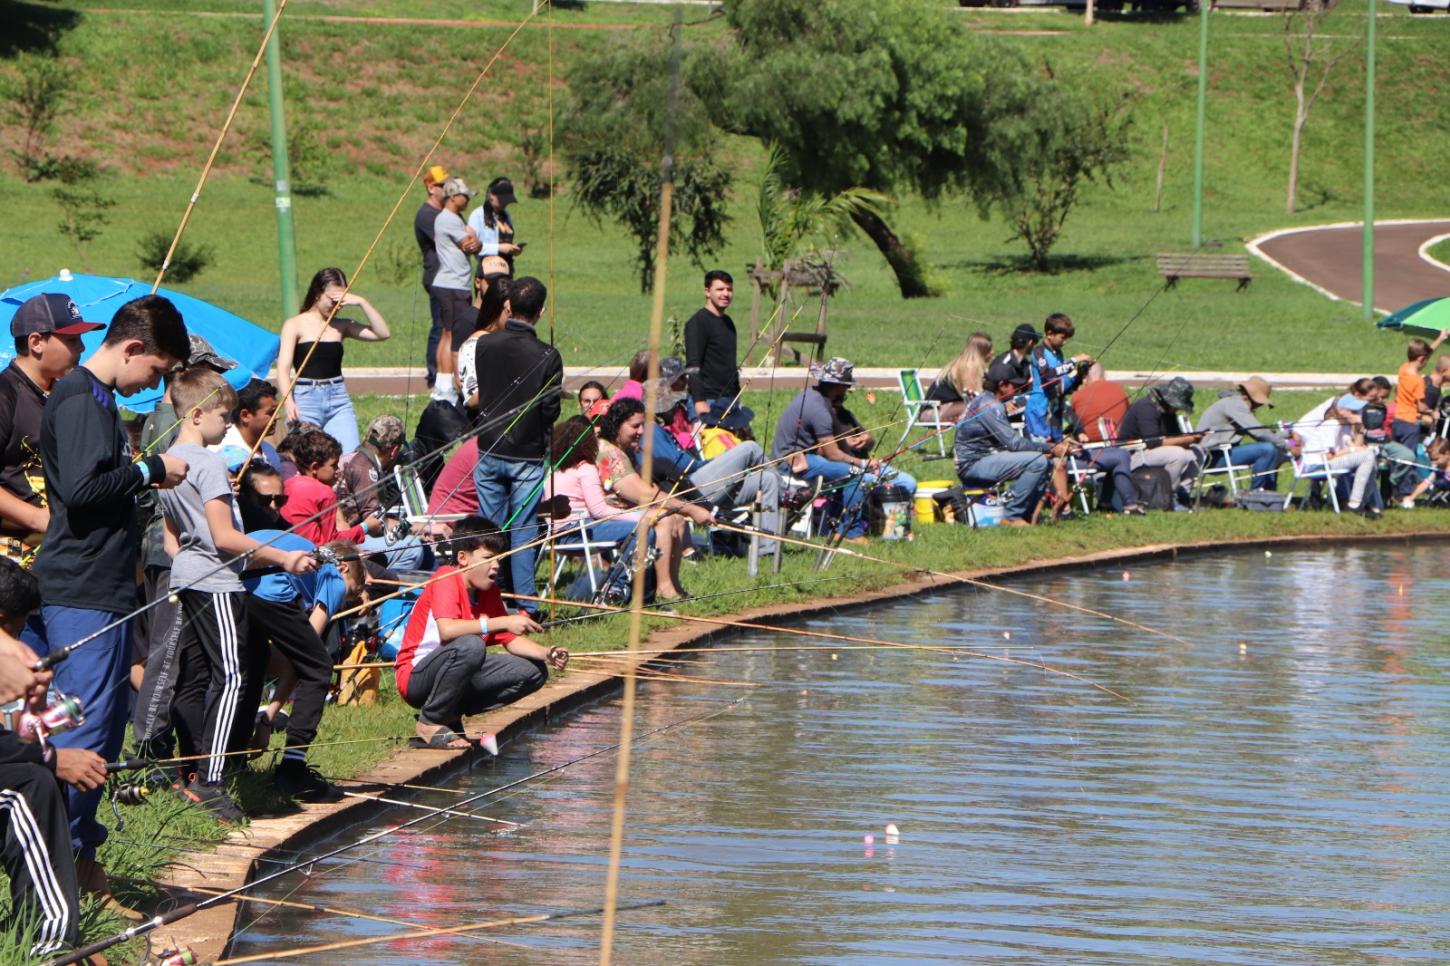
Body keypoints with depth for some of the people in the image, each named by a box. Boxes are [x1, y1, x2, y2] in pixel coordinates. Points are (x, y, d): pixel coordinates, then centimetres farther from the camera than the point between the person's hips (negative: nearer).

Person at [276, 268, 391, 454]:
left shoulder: (342, 326, 11)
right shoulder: (295, 325, 0)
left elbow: (382, 333, 3)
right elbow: (283, 368, -9)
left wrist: (361, 303, -5)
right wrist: (288, 401, -25)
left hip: (339, 399, 3)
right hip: (306, 399, -3)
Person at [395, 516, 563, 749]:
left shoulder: (489, 591, 7)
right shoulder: (446, 579, -18)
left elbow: (510, 640, 9)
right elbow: (447, 630, -35)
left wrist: (546, 654, -10)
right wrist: (504, 622, -35)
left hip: (455, 676, 9)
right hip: (415, 678, -9)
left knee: (534, 672, 1)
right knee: (470, 646, -37)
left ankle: (451, 715, 3)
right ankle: (430, 723, -19)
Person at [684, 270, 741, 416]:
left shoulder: (728, 322, 18)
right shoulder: (697, 323, -7)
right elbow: (693, 365, -15)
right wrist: (699, 401, -23)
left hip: (730, 399, 8)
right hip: (708, 400, -8)